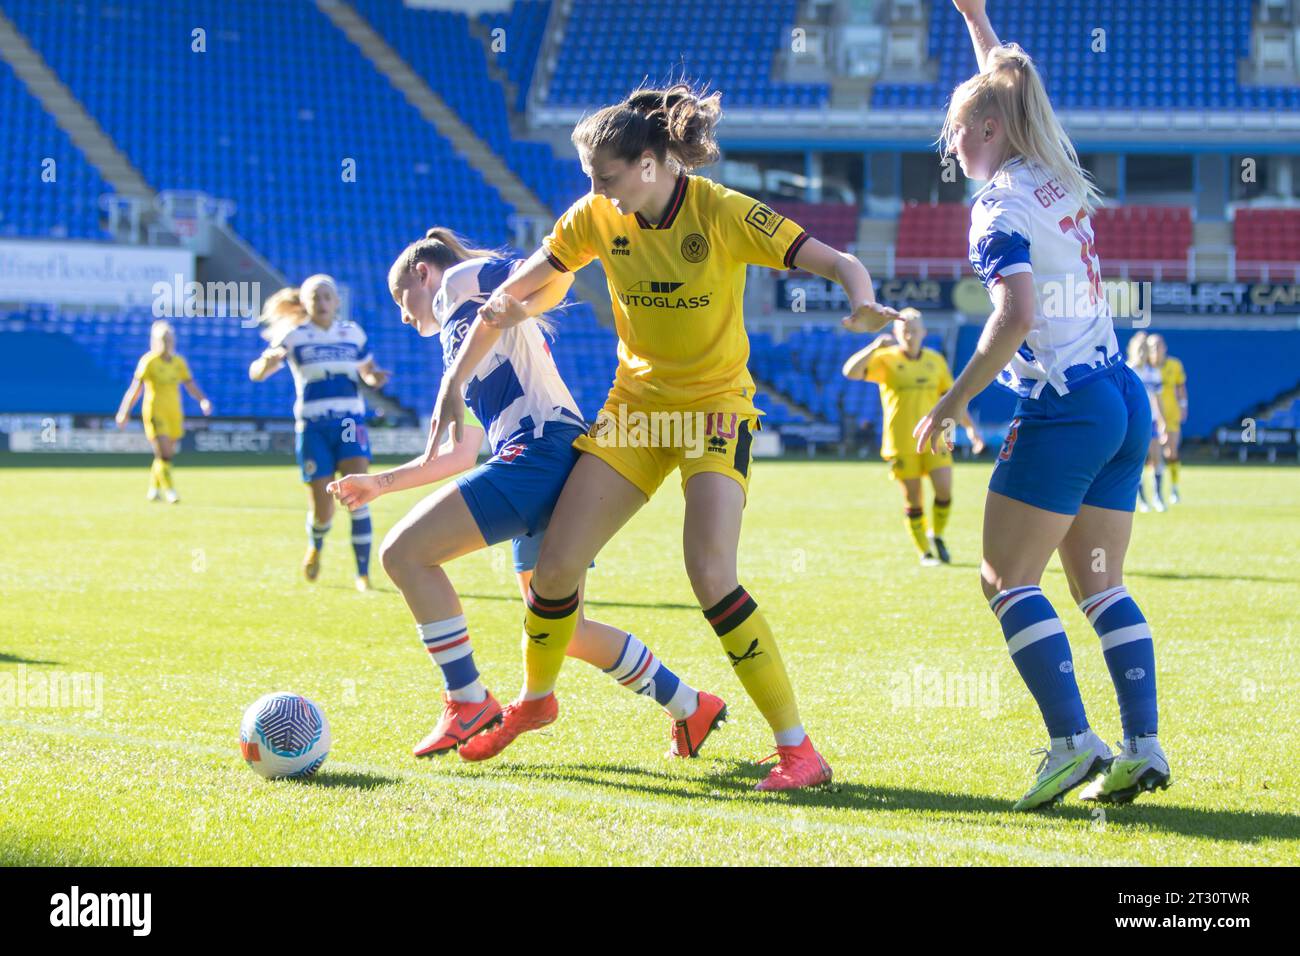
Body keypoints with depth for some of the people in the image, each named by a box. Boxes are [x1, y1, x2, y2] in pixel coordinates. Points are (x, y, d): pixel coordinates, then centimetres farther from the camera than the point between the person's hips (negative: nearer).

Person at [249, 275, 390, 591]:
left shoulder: (353, 333, 9)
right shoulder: (294, 337, 2)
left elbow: (367, 373, 21)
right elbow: (256, 374, -3)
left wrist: (376, 377, -4)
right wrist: (268, 359, -27)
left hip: (350, 423, 1)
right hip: (313, 427, -1)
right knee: (322, 511, -1)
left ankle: (363, 573, -14)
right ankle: (315, 546, 34)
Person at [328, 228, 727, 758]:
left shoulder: (461, 282, 8)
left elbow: (552, 273, -9)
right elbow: (461, 454, 36)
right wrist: (381, 482, 38)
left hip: (541, 450, -10)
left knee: (403, 552, -11)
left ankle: (469, 704, -9)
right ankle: (690, 706, 21)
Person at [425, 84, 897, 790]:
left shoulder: (723, 213, -18)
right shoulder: (597, 218, -5)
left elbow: (841, 264, -19)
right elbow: (512, 294, 5)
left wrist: (864, 305, -41)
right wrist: (454, 382, 1)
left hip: (714, 406, -5)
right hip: (636, 404, 5)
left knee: (709, 573, -23)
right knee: (555, 564, 0)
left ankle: (797, 748, -16)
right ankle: (535, 699, 30)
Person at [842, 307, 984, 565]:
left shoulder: (936, 360, 9)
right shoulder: (886, 359, -3)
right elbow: (850, 371, -17)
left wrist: (970, 427, 14)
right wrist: (875, 347, -27)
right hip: (901, 442, -2)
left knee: (944, 490, -12)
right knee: (913, 499, 0)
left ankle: (937, 536, 13)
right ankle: (925, 552, 13)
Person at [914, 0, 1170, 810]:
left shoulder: (1001, 206, -11)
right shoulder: (1061, 178, 13)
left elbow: (1017, 314, -23)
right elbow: (1009, 86, 32)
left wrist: (955, 399, -16)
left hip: (1064, 410, -8)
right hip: (1126, 403, 8)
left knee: (1007, 578, -2)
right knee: (1101, 587, 10)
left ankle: (1073, 741, -12)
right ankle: (1142, 746, 1)